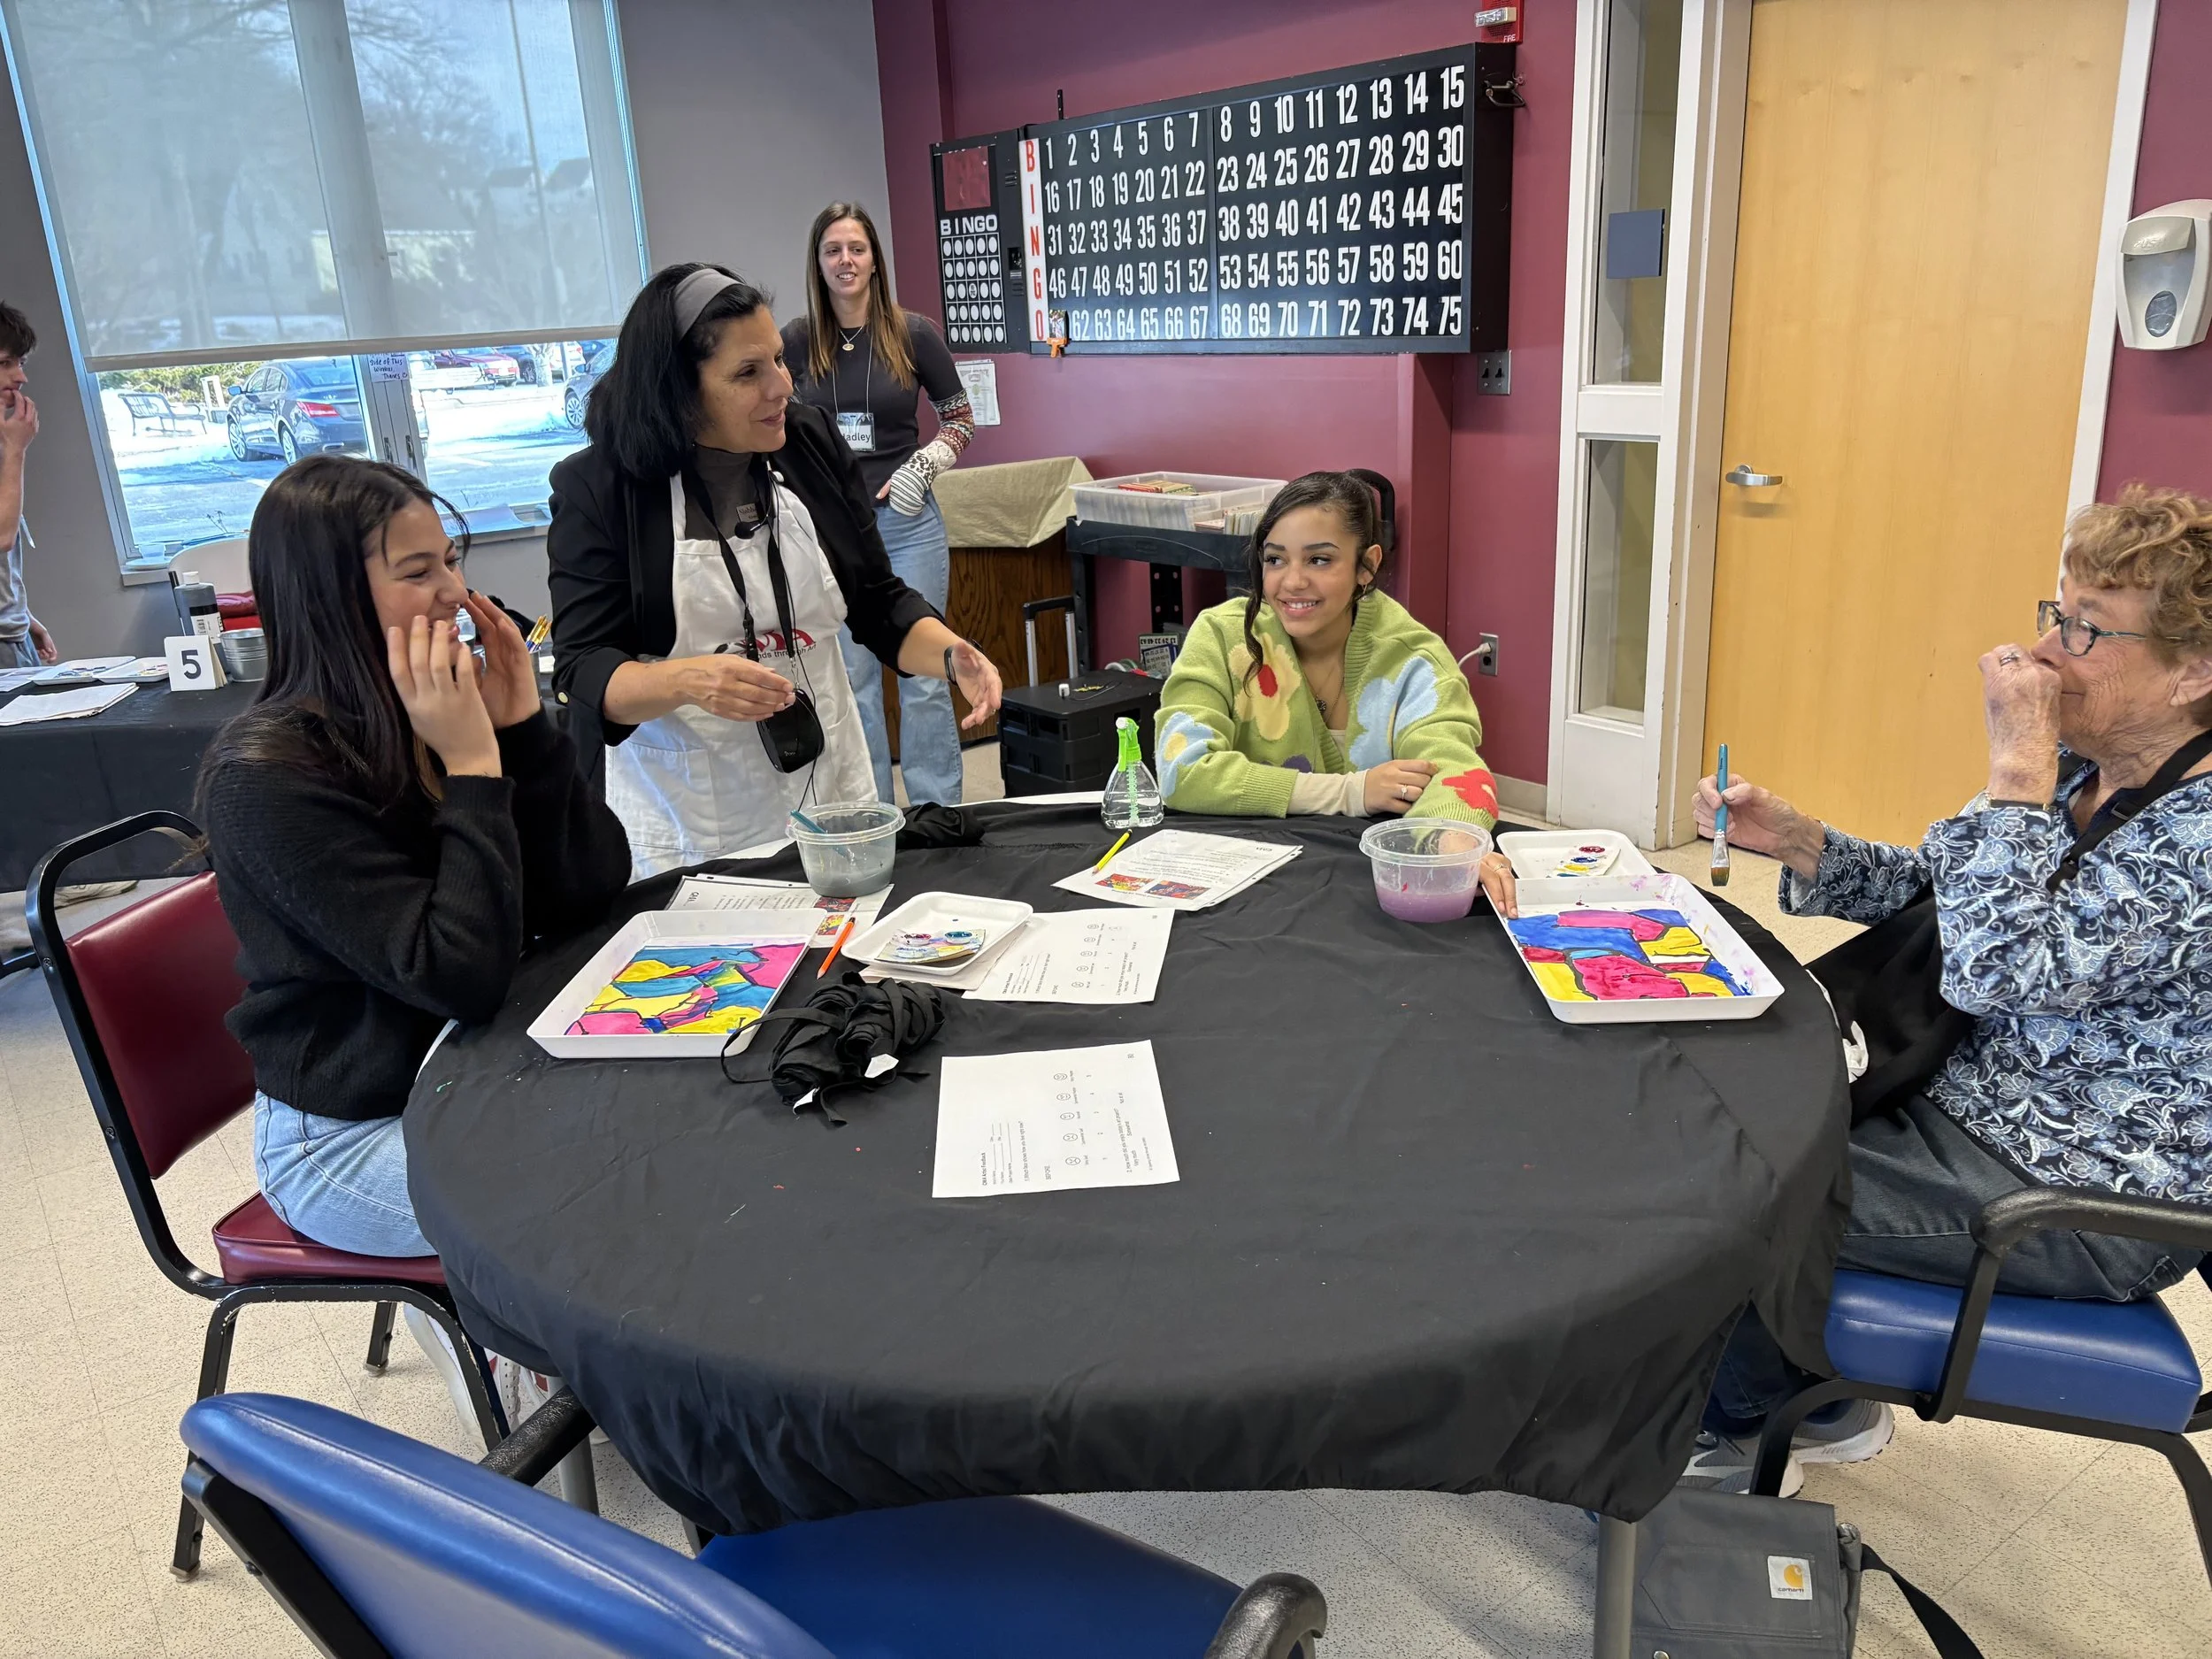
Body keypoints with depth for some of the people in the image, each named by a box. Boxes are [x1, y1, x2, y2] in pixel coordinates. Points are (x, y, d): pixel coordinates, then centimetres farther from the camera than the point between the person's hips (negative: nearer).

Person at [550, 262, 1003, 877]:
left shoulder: (812, 442, -2)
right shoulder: (596, 486, -12)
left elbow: (880, 602, 4)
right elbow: (584, 674, -14)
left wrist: (952, 654, -16)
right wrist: (687, 679, -35)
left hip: (830, 788, 4)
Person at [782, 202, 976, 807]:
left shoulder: (913, 333, -2)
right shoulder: (798, 341, 1)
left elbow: (959, 419, 7)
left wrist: (922, 468, -7)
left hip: (906, 523, -1)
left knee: (922, 675, 1)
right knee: (852, 679, 7)